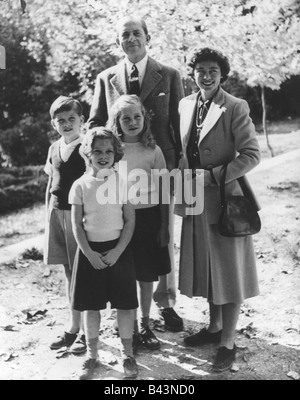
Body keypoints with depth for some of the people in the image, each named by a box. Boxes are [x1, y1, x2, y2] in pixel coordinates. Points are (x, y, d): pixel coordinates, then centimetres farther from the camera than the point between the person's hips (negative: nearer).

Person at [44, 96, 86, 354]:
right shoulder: (54, 148, 10)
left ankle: (86, 332, 9)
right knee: (69, 271, 12)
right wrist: (48, 214, 15)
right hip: (57, 213, 6)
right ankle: (73, 328, 22)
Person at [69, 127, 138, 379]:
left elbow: (130, 221, -3)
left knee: (124, 303, 3)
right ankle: (92, 354, 22)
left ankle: (127, 353, 19)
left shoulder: (122, 182, -3)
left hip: (118, 248, -1)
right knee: (90, 305, 7)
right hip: (90, 250, 1)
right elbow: (77, 224, -2)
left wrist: (117, 252, -12)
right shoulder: (80, 185, -2)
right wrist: (89, 253, -11)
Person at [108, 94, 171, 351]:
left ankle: (145, 325, 27)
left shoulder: (153, 150, -1)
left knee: (147, 276, 10)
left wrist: (164, 226, 0)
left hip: (149, 217, 1)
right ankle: (130, 328, 20)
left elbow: (163, 190, 2)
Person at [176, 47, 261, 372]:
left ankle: (227, 342, 14)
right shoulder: (185, 105, 7)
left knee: (228, 269, 4)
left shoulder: (235, 108, -12)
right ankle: (214, 327, 34)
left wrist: (212, 175, -21)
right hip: (196, 201, 6)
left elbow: (251, 155, -16)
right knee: (205, 267, 17)